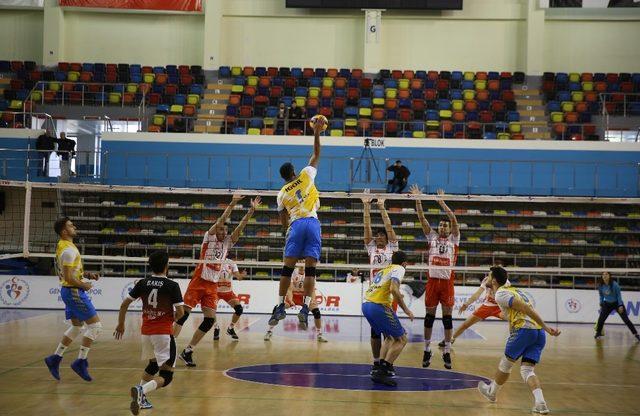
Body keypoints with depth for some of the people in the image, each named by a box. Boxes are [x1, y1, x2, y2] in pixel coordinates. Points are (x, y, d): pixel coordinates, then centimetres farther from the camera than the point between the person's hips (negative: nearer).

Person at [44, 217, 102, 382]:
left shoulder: (63, 246, 12)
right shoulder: (68, 249, -19)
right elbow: (68, 277, -23)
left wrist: (86, 274, 11)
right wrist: (84, 285, -11)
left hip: (71, 292, 10)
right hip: (74, 292, -10)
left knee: (77, 327, 18)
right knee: (95, 325, -6)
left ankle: (55, 358, 20)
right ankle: (81, 362, -4)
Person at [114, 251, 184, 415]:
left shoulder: (142, 283, 3)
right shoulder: (172, 286, -8)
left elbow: (124, 304, 7)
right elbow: (180, 312, -9)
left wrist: (120, 324, 20)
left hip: (146, 332, 5)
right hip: (164, 332, -5)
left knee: (153, 365, 29)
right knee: (166, 375, -3)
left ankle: (140, 398, 20)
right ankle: (142, 390, -30)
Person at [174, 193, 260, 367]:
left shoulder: (227, 242, 11)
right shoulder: (209, 238, -1)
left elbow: (240, 227, 2)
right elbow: (220, 221, -15)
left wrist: (252, 210, -8)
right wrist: (232, 204, -22)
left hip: (213, 286, 5)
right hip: (198, 282, -5)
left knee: (210, 320, -4)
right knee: (183, 314, -10)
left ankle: (187, 351, 3)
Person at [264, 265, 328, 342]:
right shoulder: (293, 273, -21)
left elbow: (312, 290, -14)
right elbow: (289, 289, -26)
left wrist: (312, 300, -35)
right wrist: (290, 300, -44)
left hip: (304, 296, 2)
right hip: (293, 295, -2)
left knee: (316, 311, -18)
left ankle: (319, 334, -2)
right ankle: (269, 331, -9)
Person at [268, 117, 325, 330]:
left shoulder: (282, 194, 15)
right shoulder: (306, 175, 12)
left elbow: (284, 221, 17)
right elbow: (316, 154, 20)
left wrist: (289, 232, 31)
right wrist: (316, 133, 21)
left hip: (296, 225, 1)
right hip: (312, 222, -1)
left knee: (287, 268, 5)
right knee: (310, 269, -3)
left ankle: (280, 307, 2)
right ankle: (305, 309, -12)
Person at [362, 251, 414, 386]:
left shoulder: (384, 270, 26)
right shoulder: (399, 269, 2)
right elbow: (394, 289, -16)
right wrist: (405, 309, -9)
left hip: (366, 305, 8)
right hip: (378, 306, -8)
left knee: (390, 337, 26)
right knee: (401, 339, 2)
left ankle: (379, 367, 19)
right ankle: (381, 372, -9)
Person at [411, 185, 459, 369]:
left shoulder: (454, 239, 6)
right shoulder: (432, 237, 11)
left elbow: (454, 220, -8)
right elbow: (422, 219, 3)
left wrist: (442, 202, -14)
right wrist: (417, 199, -7)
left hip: (447, 281, -2)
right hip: (432, 280, 2)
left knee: (447, 316, 1)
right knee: (429, 315, 5)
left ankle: (447, 352, 7)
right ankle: (427, 350, 13)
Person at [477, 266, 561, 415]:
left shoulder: (500, 294, -2)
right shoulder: (513, 290, 27)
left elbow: (526, 308, -11)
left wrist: (546, 328, -14)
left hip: (524, 329, -7)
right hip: (539, 332, 7)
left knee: (506, 363, 15)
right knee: (527, 370, 7)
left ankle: (492, 392, 35)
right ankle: (540, 403, -13)